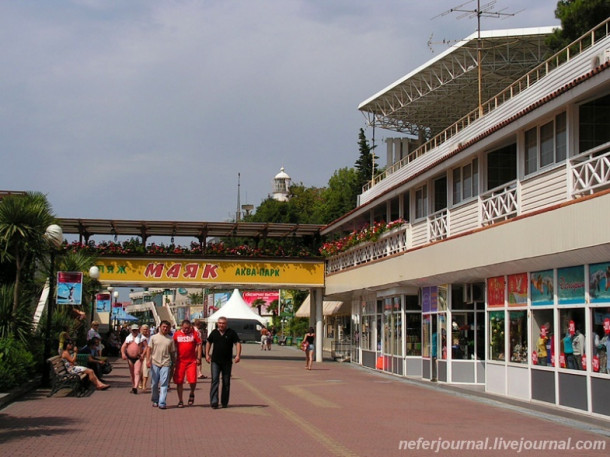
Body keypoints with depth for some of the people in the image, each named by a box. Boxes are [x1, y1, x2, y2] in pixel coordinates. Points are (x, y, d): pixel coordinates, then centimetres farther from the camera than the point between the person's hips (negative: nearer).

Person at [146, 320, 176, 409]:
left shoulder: (170, 339, 10)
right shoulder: (154, 337, 7)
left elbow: (172, 352, 14)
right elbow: (149, 349, 4)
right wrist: (148, 360, -8)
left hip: (166, 363, 0)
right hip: (155, 363, 0)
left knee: (164, 383, -8)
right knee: (154, 383, 6)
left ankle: (162, 403, -10)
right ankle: (155, 400, 23)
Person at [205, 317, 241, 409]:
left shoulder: (231, 333, -1)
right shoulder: (214, 332, 6)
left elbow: (238, 343, -5)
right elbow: (208, 342, 20)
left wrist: (238, 355, -18)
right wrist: (207, 354, 13)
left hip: (227, 362, 0)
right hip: (215, 361, 1)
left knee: (226, 382, 7)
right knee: (215, 380, -10)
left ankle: (224, 402, 18)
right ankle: (214, 402, -12)